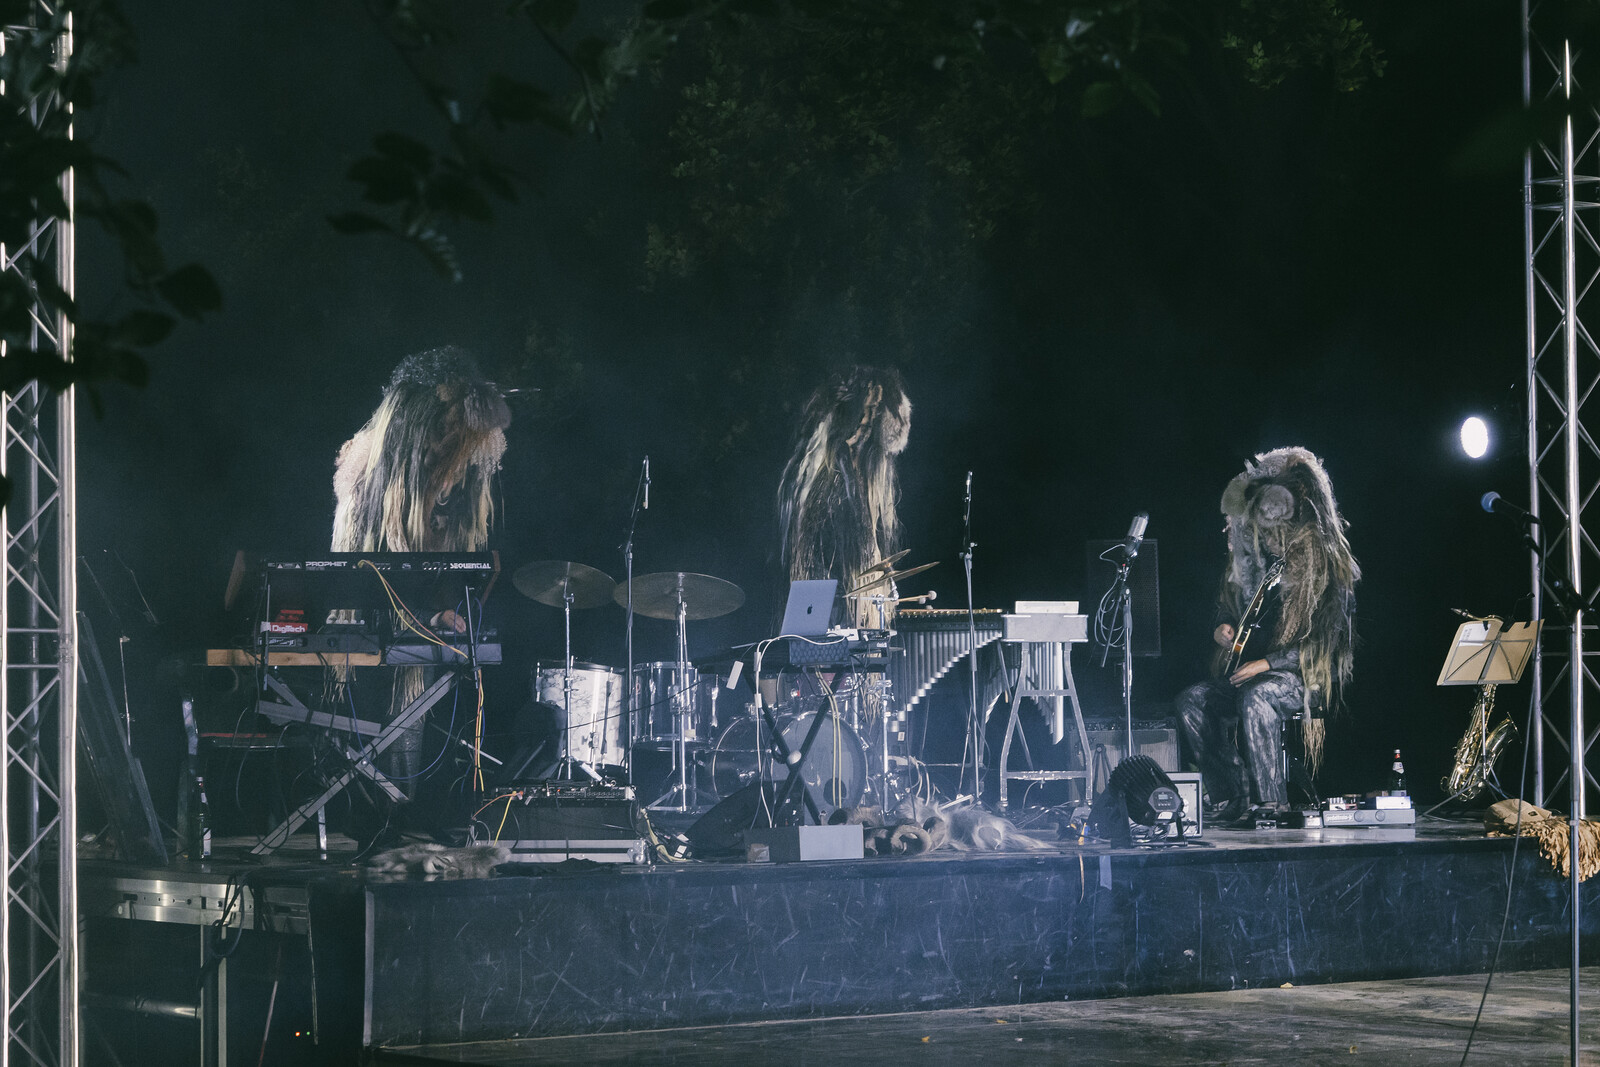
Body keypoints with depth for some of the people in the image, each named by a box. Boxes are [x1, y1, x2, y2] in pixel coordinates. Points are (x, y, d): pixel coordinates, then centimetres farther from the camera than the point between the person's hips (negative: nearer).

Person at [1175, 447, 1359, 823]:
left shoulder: (1328, 569, -8)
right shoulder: (1250, 560, 12)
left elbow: (1326, 639, -15)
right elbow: (1229, 606, 29)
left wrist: (1267, 663, -20)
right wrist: (1223, 628, 4)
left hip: (1308, 679, -7)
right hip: (1247, 672, 7)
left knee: (1255, 696, -38)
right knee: (1192, 700, -18)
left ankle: (1271, 802, -36)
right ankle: (1231, 797, -20)